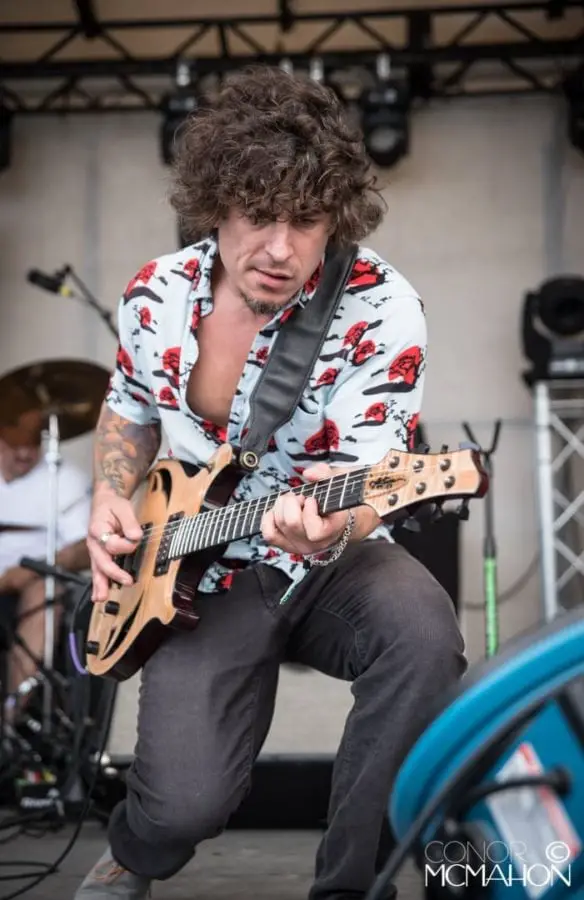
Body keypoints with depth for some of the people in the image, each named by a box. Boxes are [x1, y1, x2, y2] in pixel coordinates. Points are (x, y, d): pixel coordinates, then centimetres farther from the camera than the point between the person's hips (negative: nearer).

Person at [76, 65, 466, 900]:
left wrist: (333, 529, -44)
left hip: (333, 560, -1)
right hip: (206, 571, 2)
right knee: (187, 804, -18)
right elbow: (128, 408, 16)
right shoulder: (157, 294, -4)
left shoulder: (381, 310, -17)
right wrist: (111, 498, -2)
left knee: (424, 639, -36)